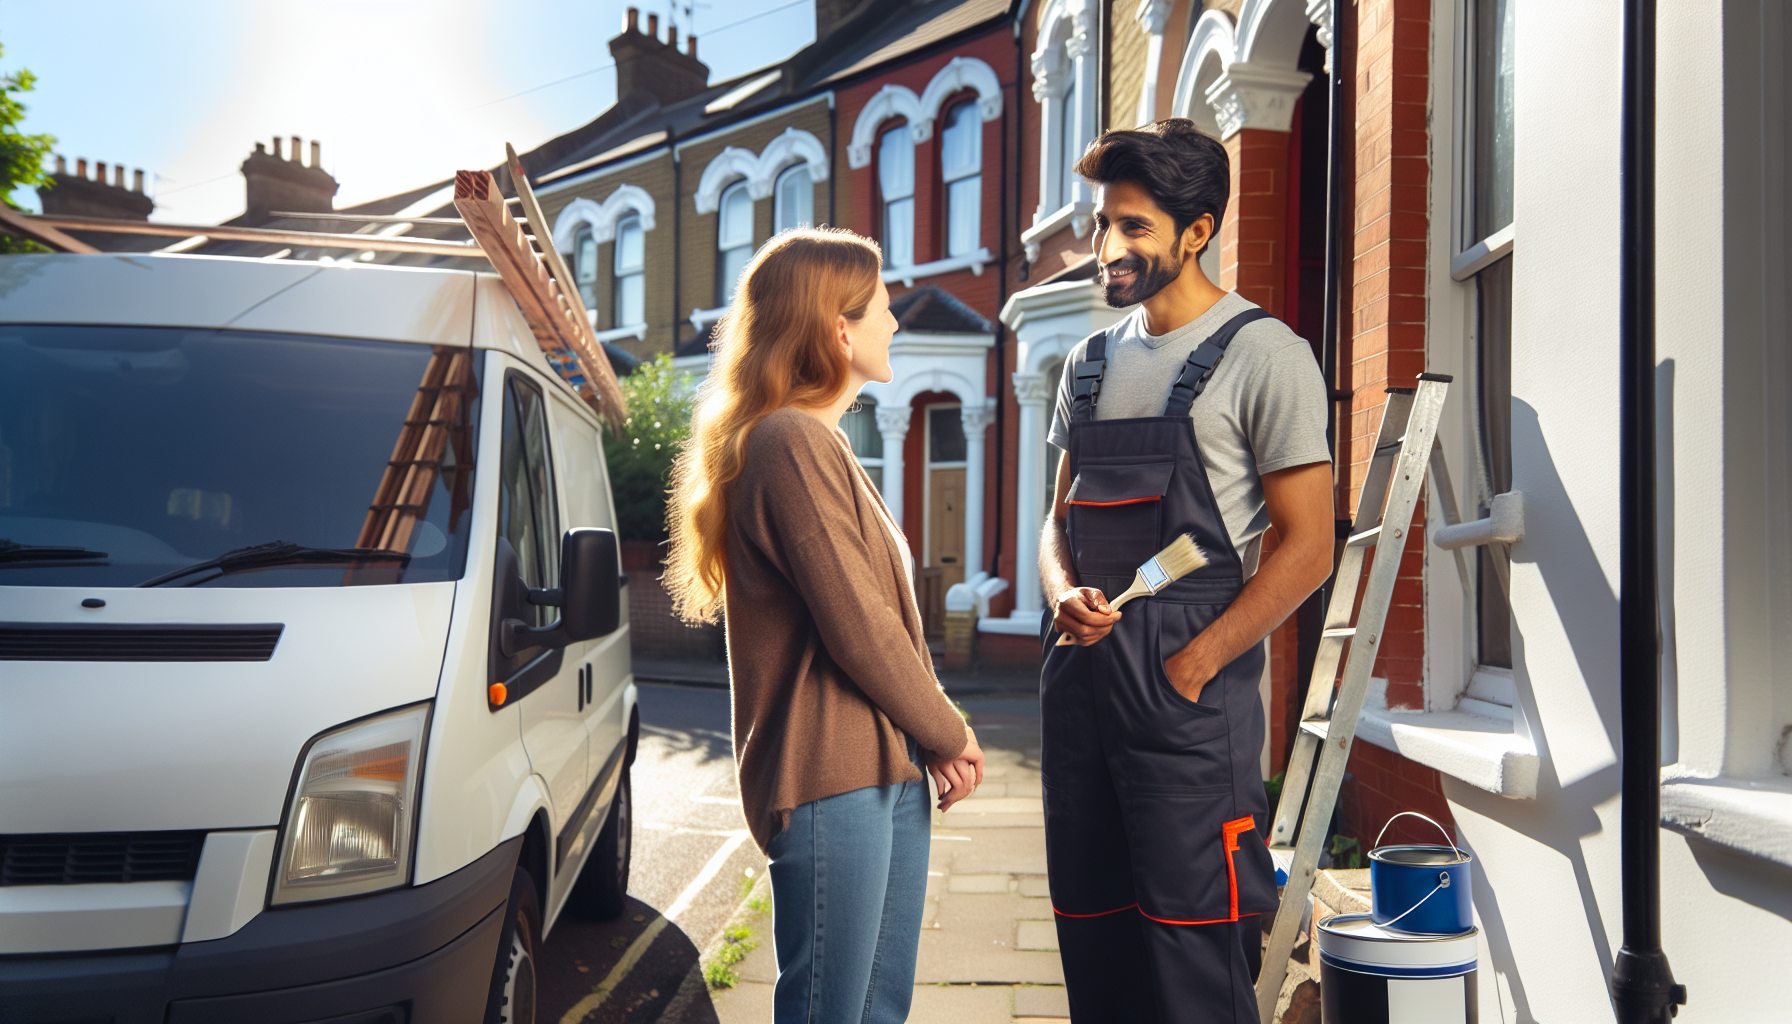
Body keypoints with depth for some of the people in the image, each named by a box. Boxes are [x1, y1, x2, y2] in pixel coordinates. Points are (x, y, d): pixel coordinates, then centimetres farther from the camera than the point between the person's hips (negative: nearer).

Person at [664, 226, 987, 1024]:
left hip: (888, 769, 10)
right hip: (830, 778, -10)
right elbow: (858, 627, -17)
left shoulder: (819, 442, 19)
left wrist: (934, 739, 6)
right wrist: (948, 733, -3)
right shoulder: (792, 441, -15)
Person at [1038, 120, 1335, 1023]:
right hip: (1079, 674, 7)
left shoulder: (1262, 356, -5)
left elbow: (1307, 545, -9)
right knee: (1093, 941, 13)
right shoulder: (1091, 365, 15)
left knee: (1193, 949, -3)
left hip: (1189, 688, -6)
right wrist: (1065, 597, -3)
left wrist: (1190, 666, -14)